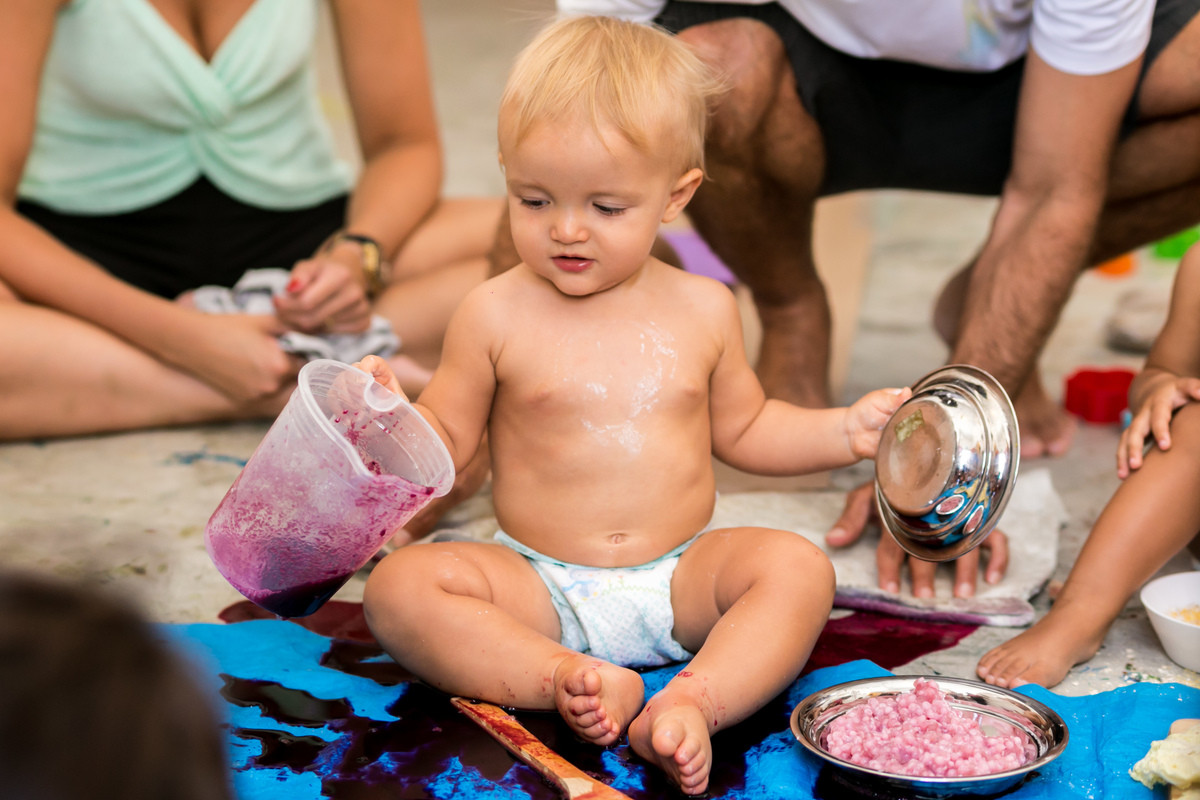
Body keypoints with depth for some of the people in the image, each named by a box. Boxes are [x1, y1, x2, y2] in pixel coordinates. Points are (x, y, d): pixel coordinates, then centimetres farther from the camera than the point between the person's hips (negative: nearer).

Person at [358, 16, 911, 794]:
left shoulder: (702, 309, 4)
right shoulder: (496, 314, -3)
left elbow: (742, 428, 18)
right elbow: (445, 439, 2)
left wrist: (848, 430, 7)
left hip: (679, 580, 2)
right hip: (538, 587, -1)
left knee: (798, 567, -24)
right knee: (401, 585, -26)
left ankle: (693, 703, -42)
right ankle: (569, 680, -37)